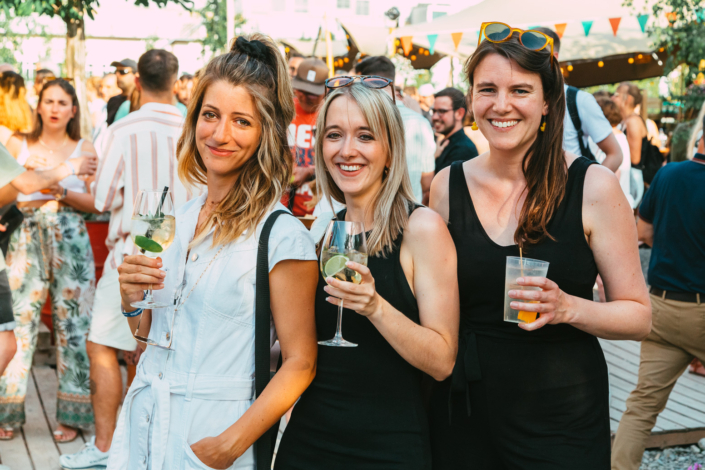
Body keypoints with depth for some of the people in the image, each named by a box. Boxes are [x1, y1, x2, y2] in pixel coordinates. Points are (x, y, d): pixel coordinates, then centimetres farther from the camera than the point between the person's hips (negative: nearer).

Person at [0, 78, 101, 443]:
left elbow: (96, 204, 3)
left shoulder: (84, 150, 8)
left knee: (71, 320, 0)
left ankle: (70, 415, 8)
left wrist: (63, 193, -11)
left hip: (70, 239, 0)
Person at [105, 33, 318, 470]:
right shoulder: (179, 219, 4)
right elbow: (150, 334, 13)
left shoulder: (283, 236, -16)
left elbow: (300, 364, -15)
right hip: (145, 421, 6)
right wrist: (132, 299, -7)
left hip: (211, 433, -6)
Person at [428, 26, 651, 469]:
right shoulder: (448, 185, -1)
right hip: (464, 412, 3)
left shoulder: (593, 187, -9)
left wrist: (567, 308, -22)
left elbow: (639, 315, -6)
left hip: (562, 416, -2)